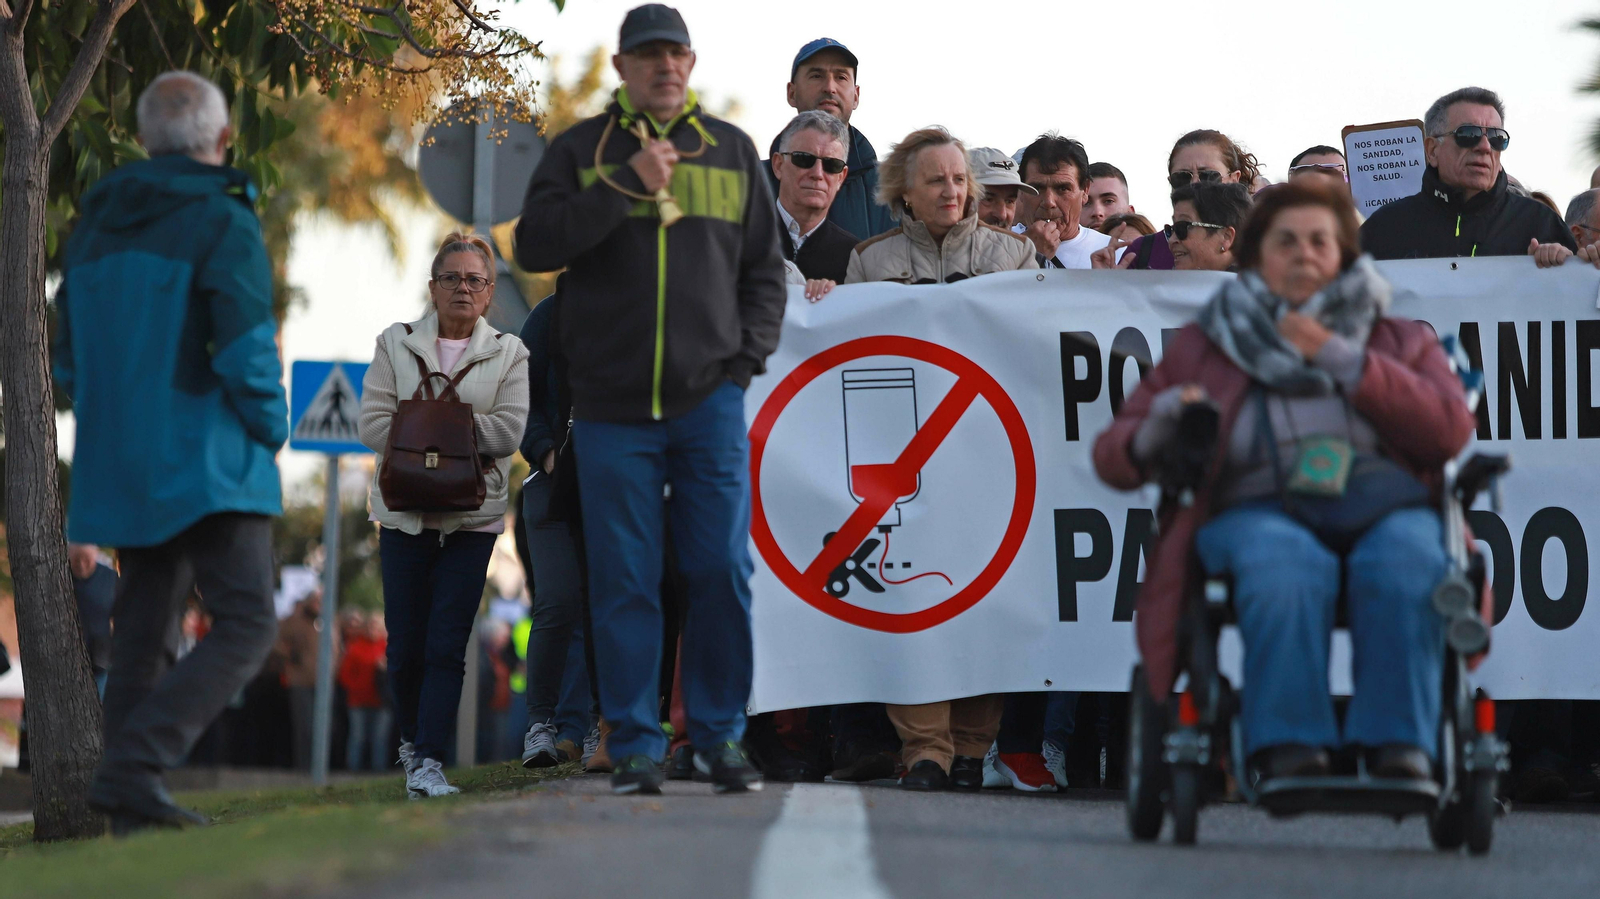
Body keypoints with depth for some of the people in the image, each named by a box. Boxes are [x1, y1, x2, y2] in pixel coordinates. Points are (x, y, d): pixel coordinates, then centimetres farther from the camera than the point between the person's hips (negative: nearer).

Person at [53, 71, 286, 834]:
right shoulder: (223, 226, -9)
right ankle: (133, 766, -22)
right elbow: (247, 353, -18)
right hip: (209, 465, -7)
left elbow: (70, 364, 14)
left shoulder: (96, 228, 12)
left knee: (143, 630, 13)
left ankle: (132, 804, 8)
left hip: (120, 471, 7)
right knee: (246, 626, -7)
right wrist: (272, 428, 0)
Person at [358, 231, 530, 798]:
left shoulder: (508, 354, 7)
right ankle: (412, 738, 26)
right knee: (406, 644, 2)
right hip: (404, 513, 1)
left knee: (447, 645, -8)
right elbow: (374, 424, -3)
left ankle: (428, 762, -10)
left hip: (472, 519, -1)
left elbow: (508, 431, -6)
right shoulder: (396, 344, 8)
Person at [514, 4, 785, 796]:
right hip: (613, 404, -1)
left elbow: (765, 266, 17)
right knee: (624, 582, 0)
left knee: (722, 572, -3)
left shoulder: (732, 151, 13)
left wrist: (747, 356, 3)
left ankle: (720, 737, 7)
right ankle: (635, 744, 6)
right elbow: (534, 246, -6)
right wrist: (626, 186, -13)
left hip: (710, 399, 1)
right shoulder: (580, 150, 7)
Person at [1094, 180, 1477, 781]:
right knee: (1286, 570, -38)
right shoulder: (1202, 346, 22)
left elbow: (1450, 431, 4)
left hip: (1384, 506, 1)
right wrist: (1160, 427, -8)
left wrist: (1342, 360, 0)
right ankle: (1290, 747, -40)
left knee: (1406, 564, -36)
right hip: (1260, 510, -1)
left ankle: (1400, 747, -38)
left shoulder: (1401, 341, 24)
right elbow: (1115, 455, 17)